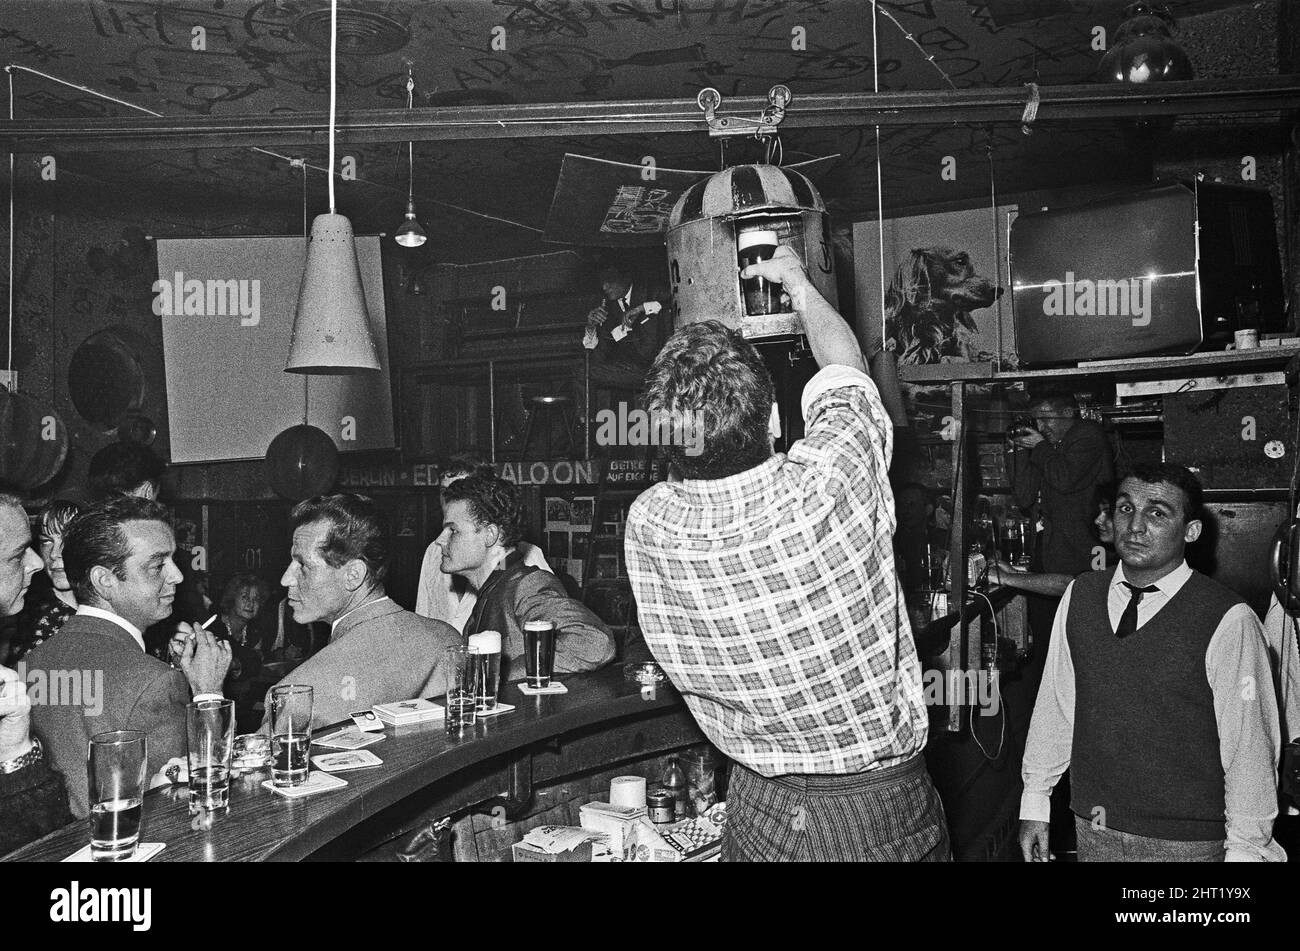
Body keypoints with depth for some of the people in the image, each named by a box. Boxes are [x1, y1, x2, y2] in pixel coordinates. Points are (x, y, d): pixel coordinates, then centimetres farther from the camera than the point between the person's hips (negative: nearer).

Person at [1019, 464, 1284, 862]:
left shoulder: (1228, 622, -15)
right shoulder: (1079, 596, 0)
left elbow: (1250, 750, -12)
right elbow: (1055, 705, 4)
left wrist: (1244, 850, -10)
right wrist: (1035, 804, 7)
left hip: (1186, 843, -4)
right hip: (1093, 831, 4)